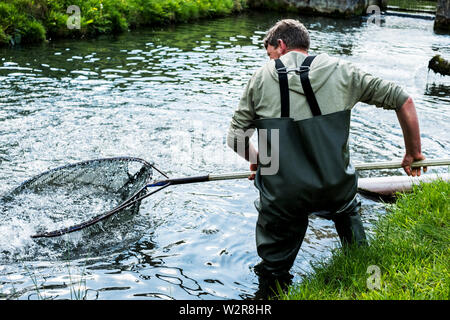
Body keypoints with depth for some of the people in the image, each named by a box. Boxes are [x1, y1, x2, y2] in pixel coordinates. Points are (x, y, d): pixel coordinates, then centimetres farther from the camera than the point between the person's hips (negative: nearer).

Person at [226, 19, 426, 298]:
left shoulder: (261, 78, 1)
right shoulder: (341, 70, 2)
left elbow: (236, 139, 2)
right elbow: (403, 100, 3)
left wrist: (259, 161, 22)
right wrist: (413, 154, 15)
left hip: (282, 199, -2)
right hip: (336, 190, 2)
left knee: (273, 275, 18)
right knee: (346, 204, 38)